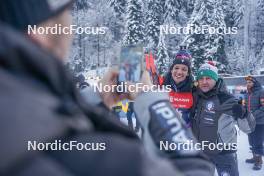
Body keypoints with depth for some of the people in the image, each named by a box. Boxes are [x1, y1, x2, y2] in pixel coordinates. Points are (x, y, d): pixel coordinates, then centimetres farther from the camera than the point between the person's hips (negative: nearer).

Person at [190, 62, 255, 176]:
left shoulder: (227, 100, -15)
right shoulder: (195, 97, -2)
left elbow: (248, 128, -18)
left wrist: (243, 114, -34)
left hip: (224, 153, -5)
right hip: (200, 152, 5)